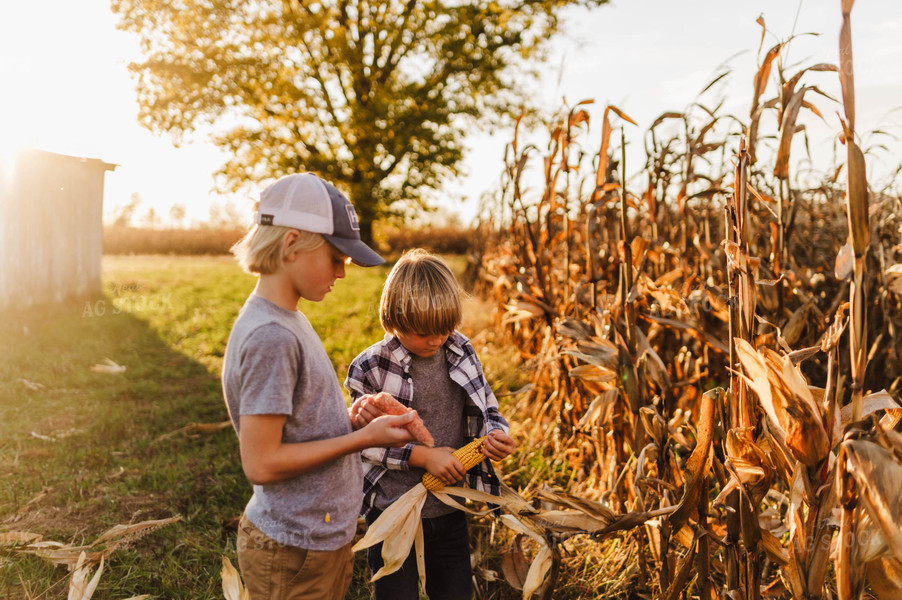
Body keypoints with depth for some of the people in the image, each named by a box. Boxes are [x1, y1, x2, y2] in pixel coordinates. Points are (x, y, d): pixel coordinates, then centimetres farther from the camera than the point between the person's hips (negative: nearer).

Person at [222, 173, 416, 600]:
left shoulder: (286, 320, 7)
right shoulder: (269, 336, -24)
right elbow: (261, 464, -23)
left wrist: (348, 419, -3)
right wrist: (364, 437, -19)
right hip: (295, 553, -9)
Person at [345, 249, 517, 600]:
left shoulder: (460, 351, -2)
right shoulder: (370, 368, -14)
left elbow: (486, 410, 6)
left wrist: (495, 435, -16)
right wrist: (422, 456, -20)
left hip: (449, 509, 4)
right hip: (393, 511, -4)